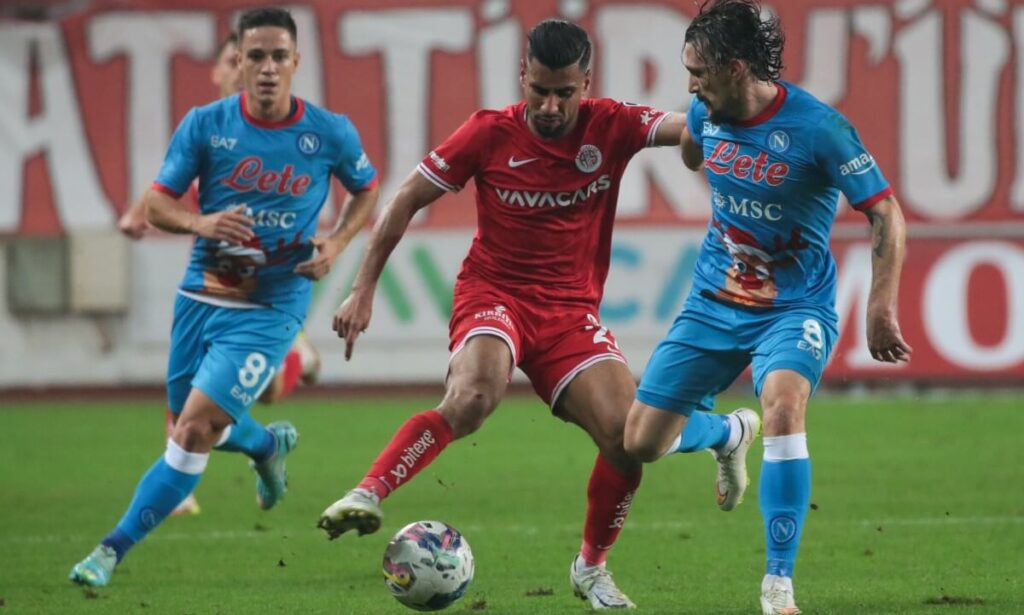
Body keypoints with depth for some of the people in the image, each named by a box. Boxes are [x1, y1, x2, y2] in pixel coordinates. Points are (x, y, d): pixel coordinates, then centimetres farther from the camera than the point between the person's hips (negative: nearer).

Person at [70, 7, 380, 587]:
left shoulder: (331, 134, -6)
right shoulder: (205, 124, -5)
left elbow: (368, 190, 13)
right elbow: (157, 203, 1)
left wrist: (337, 243, -5)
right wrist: (201, 223, -20)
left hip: (271, 307, -3)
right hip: (203, 295, 3)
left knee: (195, 428, -16)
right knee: (192, 426, 18)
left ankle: (114, 549, -10)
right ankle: (269, 444, 52)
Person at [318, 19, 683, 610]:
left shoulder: (610, 127, -4)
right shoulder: (490, 134, -7)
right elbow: (408, 201, 2)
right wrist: (364, 289, 0)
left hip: (571, 309, 3)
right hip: (493, 293, -2)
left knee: (628, 434, -14)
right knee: (472, 397, -35)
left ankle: (592, 567, 9)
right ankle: (367, 495, -36)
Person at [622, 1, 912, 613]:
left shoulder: (819, 127, -20)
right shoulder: (705, 115, -5)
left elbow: (885, 213, -16)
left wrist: (881, 306, -23)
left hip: (795, 309, -5)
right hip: (713, 304, 6)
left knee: (784, 402, -36)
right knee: (642, 442, 2)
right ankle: (730, 434, 39)